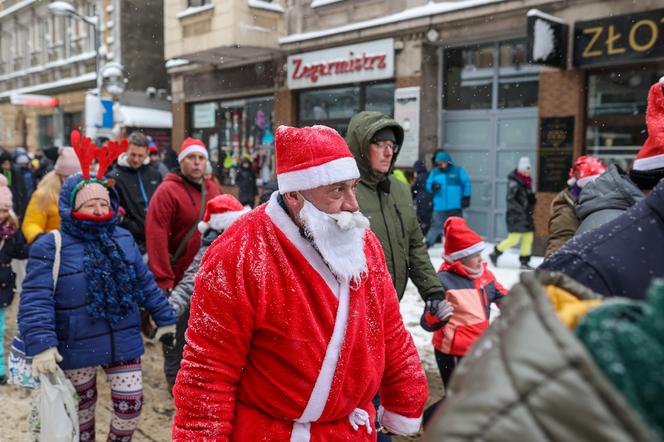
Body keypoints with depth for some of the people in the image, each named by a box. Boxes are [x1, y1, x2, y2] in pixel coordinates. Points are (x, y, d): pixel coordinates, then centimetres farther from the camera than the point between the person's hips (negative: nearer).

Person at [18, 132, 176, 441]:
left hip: (123, 344, 3)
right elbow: (36, 300, -18)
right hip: (76, 349, -3)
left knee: (131, 403, 7)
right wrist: (40, 344, -28)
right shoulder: (51, 247, -12)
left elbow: (145, 284, 10)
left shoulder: (123, 239, 3)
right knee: (82, 403, 18)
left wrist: (164, 317, 12)